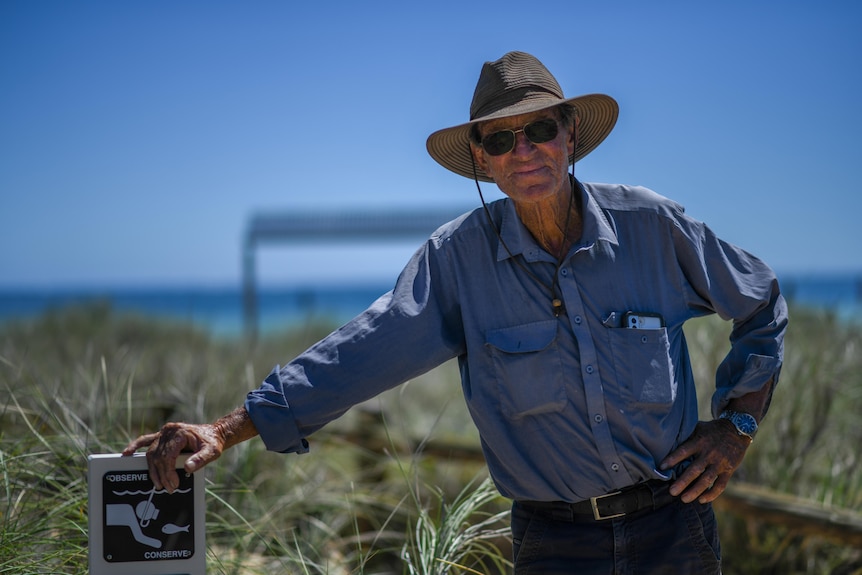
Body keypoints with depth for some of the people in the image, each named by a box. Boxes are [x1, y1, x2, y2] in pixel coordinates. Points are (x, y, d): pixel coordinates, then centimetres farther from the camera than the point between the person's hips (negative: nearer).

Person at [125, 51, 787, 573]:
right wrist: (226, 429, -21)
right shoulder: (460, 256, -7)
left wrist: (737, 424, 2)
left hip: (672, 521, 1)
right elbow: (364, 351, -13)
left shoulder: (651, 225, -6)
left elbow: (763, 308, 10)